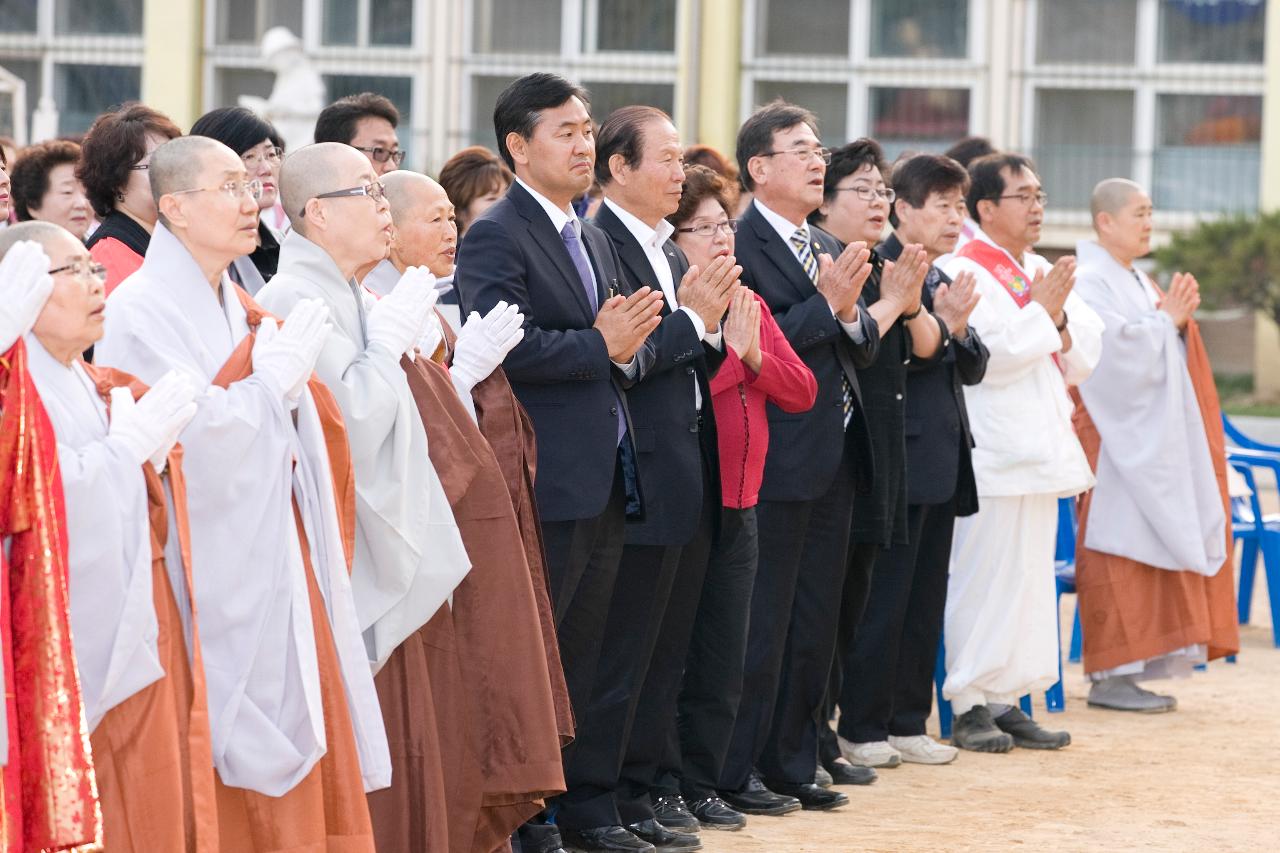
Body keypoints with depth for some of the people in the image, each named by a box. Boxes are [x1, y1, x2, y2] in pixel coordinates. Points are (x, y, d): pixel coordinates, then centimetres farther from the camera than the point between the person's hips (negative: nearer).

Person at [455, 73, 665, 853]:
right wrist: (600, 347, -18)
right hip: (547, 481, -8)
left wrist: (633, 344, -5)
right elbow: (503, 346, -22)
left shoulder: (594, 239, 18)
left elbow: (634, 349, 17)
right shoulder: (496, 237, -10)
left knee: (583, 654, 14)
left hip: (606, 479, 8)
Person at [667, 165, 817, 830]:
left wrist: (755, 353, -8)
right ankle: (660, 789, 8)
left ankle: (700, 785, 19)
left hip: (737, 506, 7)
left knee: (722, 662, 10)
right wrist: (727, 350, -18)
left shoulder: (750, 303, 13)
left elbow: (801, 393, 8)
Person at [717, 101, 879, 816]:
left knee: (816, 626, 12)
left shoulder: (831, 248, 16)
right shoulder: (741, 244, -11)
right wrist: (826, 303, -20)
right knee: (763, 626, -3)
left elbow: (866, 349, 12)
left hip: (836, 461, 8)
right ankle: (737, 774, 4)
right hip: (778, 460, -8)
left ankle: (794, 765, 20)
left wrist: (852, 309, -8)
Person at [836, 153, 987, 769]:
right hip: (901, 458, -9)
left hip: (942, 459, 9)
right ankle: (862, 729, 2)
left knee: (926, 602, 11)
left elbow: (973, 368, 13)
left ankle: (908, 722, 18)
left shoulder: (941, 281, 17)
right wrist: (940, 324, -23)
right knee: (884, 600, -4)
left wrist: (959, 328, -6)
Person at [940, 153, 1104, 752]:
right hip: (993, 453, -8)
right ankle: (969, 706, -1)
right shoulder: (964, 273, -8)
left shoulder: (1044, 274, 16)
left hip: (1040, 450, 8)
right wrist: (1042, 313, -11)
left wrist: (1061, 321, -4)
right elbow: (986, 355, -19)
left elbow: (1083, 359, 15)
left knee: (1031, 578, 9)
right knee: (985, 579, -7)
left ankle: (1006, 700, 15)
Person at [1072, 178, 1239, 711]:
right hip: (1115, 439, -9)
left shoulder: (1137, 282, 17)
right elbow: (1118, 351, -21)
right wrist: (1166, 319, -10)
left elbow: (1160, 355, 19)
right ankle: (1109, 678, -7)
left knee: (1148, 548, 7)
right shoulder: (1089, 282, -11)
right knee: (1118, 549, -9)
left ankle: (1127, 671, 9)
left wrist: (1176, 319, 1)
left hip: (1151, 439, 9)